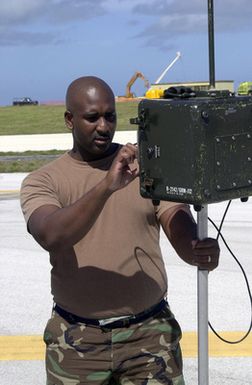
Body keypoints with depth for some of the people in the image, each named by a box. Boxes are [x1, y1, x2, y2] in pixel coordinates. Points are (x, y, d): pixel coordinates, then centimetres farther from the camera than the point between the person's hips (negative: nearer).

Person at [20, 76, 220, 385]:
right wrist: (106, 186, -34)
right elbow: (51, 236, -22)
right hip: (76, 338, 0)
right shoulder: (41, 182, -2)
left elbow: (182, 231, -8)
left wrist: (198, 252, -31)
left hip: (150, 330, 1)